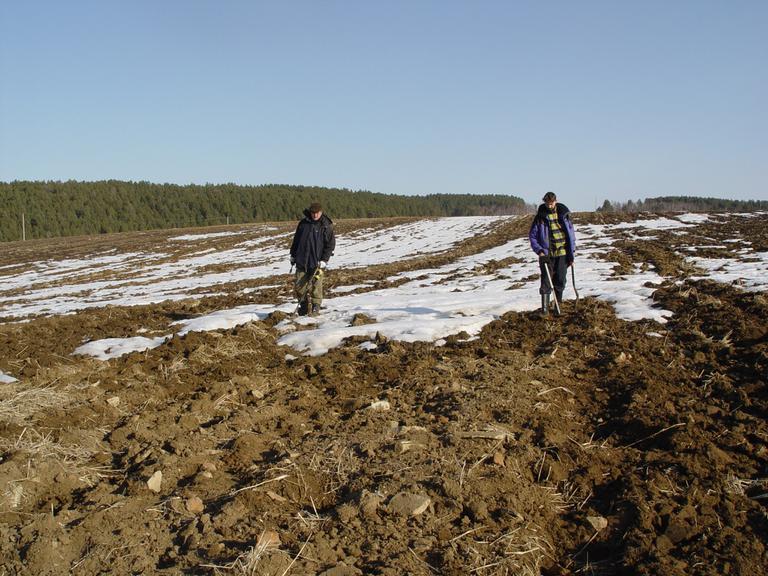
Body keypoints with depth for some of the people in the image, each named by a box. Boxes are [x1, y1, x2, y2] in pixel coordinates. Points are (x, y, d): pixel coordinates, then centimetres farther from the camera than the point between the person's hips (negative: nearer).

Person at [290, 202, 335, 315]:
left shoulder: (327, 226, -3)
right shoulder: (303, 223, 8)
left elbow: (330, 244, -3)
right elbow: (296, 240, 18)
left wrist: (324, 260, -11)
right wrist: (293, 255, 17)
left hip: (317, 263, -3)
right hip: (301, 261, 3)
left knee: (315, 286, -3)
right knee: (299, 286, 3)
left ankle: (315, 308, 9)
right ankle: (303, 305, 20)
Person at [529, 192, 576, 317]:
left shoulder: (564, 214, 2)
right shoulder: (540, 216, -2)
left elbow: (571, 233, 6)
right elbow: (532, 236, 1)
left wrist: (572, 252, 2)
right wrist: (539, 250, -11)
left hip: (562, 253, 1)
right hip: (546, 254, -1)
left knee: (560, 281, 6)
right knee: (546, 281, -6)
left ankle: (558, 305, 20)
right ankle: (545, 308, -3)